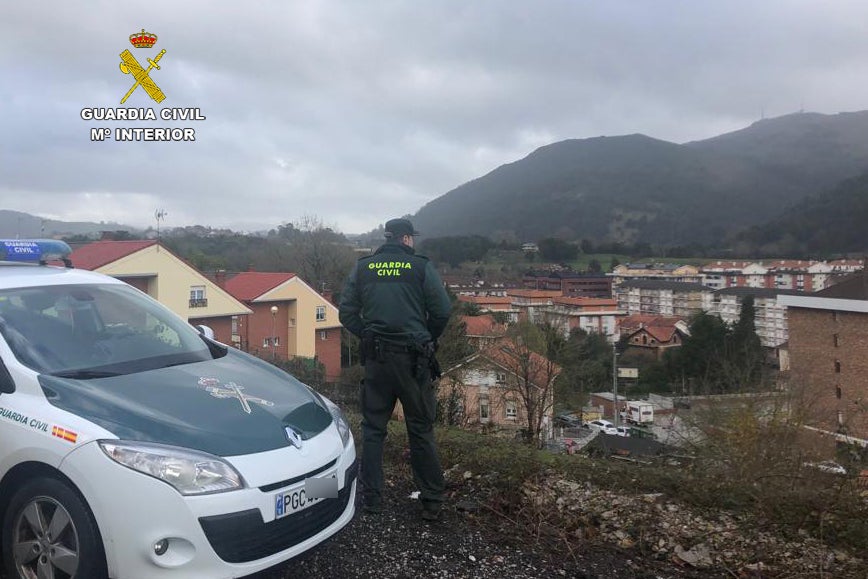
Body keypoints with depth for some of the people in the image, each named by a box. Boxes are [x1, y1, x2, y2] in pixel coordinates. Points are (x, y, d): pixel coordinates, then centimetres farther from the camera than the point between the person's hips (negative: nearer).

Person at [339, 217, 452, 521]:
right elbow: (442, 310, -6)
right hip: (413, 359, -2)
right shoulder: (421, 267, -3)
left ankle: (371, 497, 16)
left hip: (376, 358, 2)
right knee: (421, 429, 8)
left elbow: (346, 312, 2)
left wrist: (368, 336, 13)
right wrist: (427, 340, 9)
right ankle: (432, 502, 14)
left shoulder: (363, 268, 5)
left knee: (373, 428, 13)